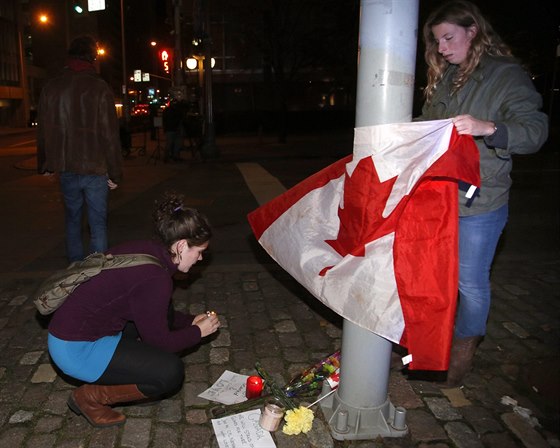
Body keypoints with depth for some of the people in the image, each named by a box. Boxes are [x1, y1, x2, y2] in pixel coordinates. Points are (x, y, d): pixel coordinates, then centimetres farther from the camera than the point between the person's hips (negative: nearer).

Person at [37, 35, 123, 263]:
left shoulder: (50, 87, 4)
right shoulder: (99, 87, -10)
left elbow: (43, 131, 10)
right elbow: (110, 135, -12)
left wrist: (45, 165, 20)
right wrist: (115, 173, -7)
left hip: (66, 169, 4)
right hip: (95, 168, -4)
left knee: (72, 220, 19)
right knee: (98, 222, 4)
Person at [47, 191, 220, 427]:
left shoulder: (147, 250, 0)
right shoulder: (155, 278, -27)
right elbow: (159, 342, -14)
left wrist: (191, 321, 15)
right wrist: (199, 331, 0)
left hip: (74, 325, 10)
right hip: (76, 348, -10)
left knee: (164, 314, 14)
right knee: (171, 372, -13)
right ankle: (90, 396, 3)